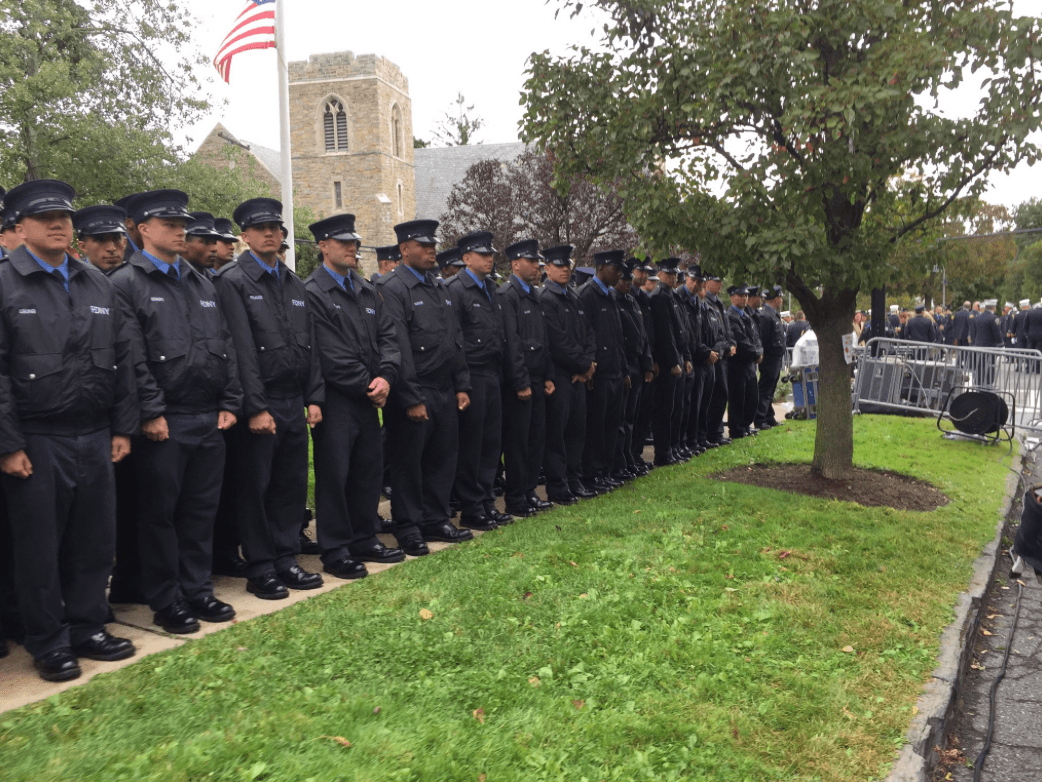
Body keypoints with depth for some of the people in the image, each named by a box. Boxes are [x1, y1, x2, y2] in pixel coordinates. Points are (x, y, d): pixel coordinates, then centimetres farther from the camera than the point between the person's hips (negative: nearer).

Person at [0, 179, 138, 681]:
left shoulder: (98, 284, 11)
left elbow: (122, 359, 12)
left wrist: (122, 428, 7)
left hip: (95, 439, 5)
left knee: (95, 541, 12)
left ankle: (87, 628, 28)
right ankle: (48, 644, 22)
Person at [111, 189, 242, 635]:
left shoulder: (202, 284, 16)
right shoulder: (127, 283, -4)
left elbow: (226, 347, 13)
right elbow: (133, 358, -12)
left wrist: (229, 403, 6)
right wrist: (152, 412, -15)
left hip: (210, 419, 6)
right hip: (164, 423, -6)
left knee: (202, 511, 13)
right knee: (159, 514, 6)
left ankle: (198, 591, 26)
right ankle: (166, 602, 18)